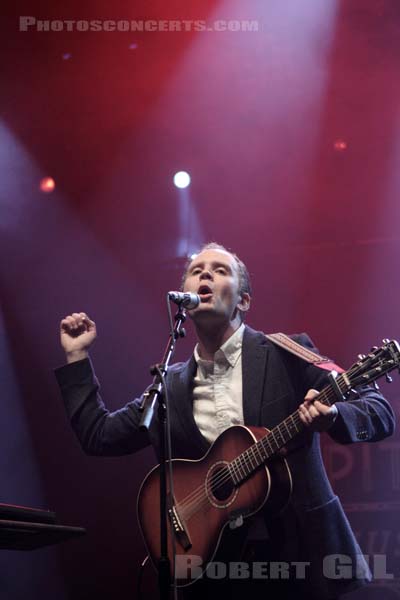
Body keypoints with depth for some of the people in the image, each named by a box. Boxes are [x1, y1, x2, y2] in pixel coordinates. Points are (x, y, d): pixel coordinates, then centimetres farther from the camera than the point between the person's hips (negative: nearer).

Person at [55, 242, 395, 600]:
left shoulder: (286, 354, -4)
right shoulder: (170, 386, 9)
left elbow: (381, 412, -7)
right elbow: (98, 436, 12)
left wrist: (333, 416, -28)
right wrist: (78, 357, 9)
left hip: (300, 548, -3)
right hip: (212, 558, 3)